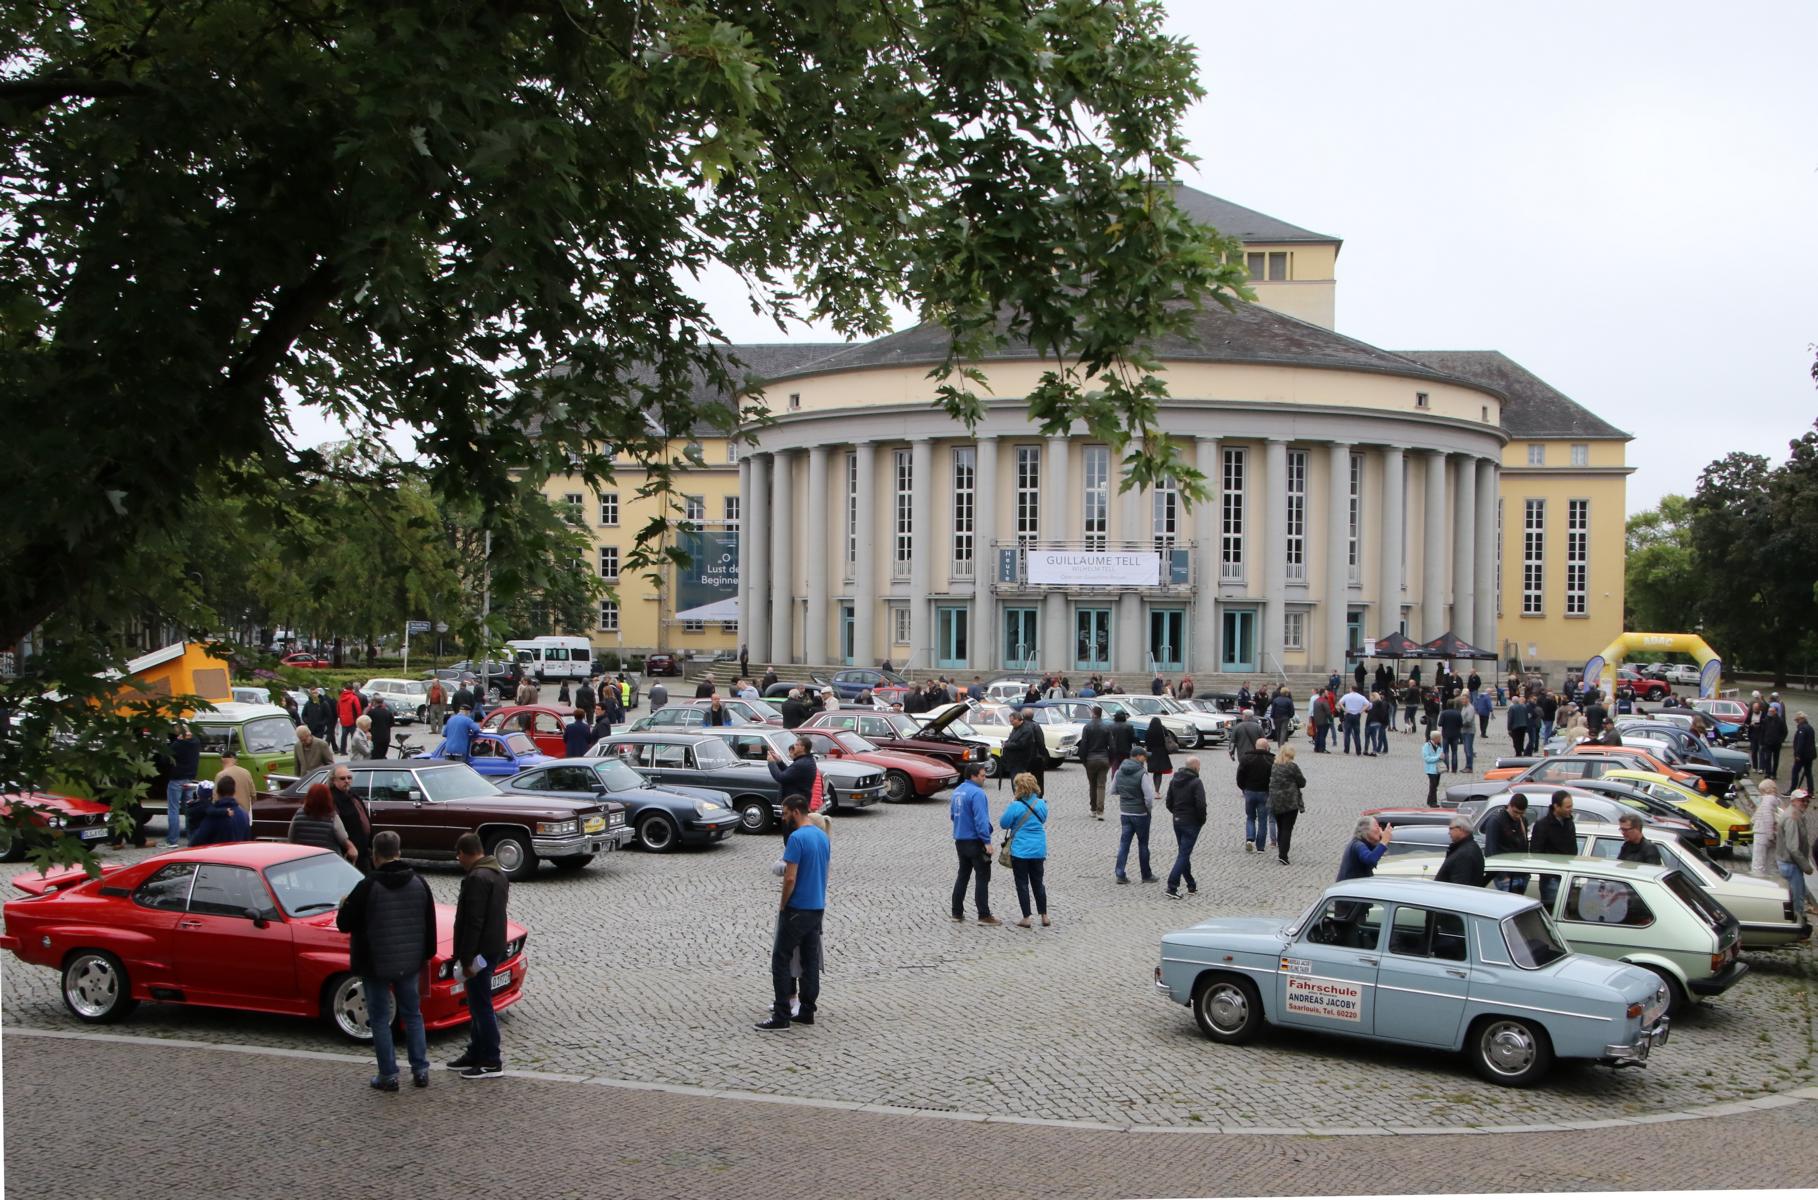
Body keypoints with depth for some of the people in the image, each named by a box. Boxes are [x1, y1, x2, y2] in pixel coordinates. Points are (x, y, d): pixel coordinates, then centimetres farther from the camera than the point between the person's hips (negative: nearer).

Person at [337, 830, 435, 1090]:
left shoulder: (368, 886, -18)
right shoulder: (419, 883, 0)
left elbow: (344, 924, -11)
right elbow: (430, 925, 7)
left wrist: (344, 906, 10)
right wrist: (426, 955, 17)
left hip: (376, 964, -4)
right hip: (410, 962, 5)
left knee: (380, 1019, 6)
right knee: (413, 1015, 16)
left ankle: (388, 1075, 7)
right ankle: (420, 1071, 15)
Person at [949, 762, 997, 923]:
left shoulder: (957, 791, 10)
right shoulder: (977, 793, -18)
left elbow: (953, 814, 19)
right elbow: (981, 819, -22)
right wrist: (987, 842, -21)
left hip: (960, 840, 8)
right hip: (975, 841, -8)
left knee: (963, 875, 15)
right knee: (982, 877, -3)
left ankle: (957, 913, 17)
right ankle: (984, 916, -4)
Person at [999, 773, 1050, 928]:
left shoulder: (1016, 806, -17)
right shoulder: (1042, 804, -1)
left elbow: (1003, 823, -8)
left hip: (1020, 851, -5)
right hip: (1039, 850, 5)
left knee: (1022, 884, 4)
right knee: (1038, 883, 16)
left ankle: (1026, 918, 5)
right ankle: (1044, 916, 19)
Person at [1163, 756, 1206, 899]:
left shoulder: (1174, 781, 7)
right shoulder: (1196, 782, -16)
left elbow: (1168, 803, 10)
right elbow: (1200, 805, -21)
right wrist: (1202, 820, -6)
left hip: (1177, 821, 7)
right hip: (1191, 823, -7)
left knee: (1184, 853, 17)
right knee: (1184, 854, -6)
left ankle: (1192, 886, 25)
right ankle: (1172, 887, -12)